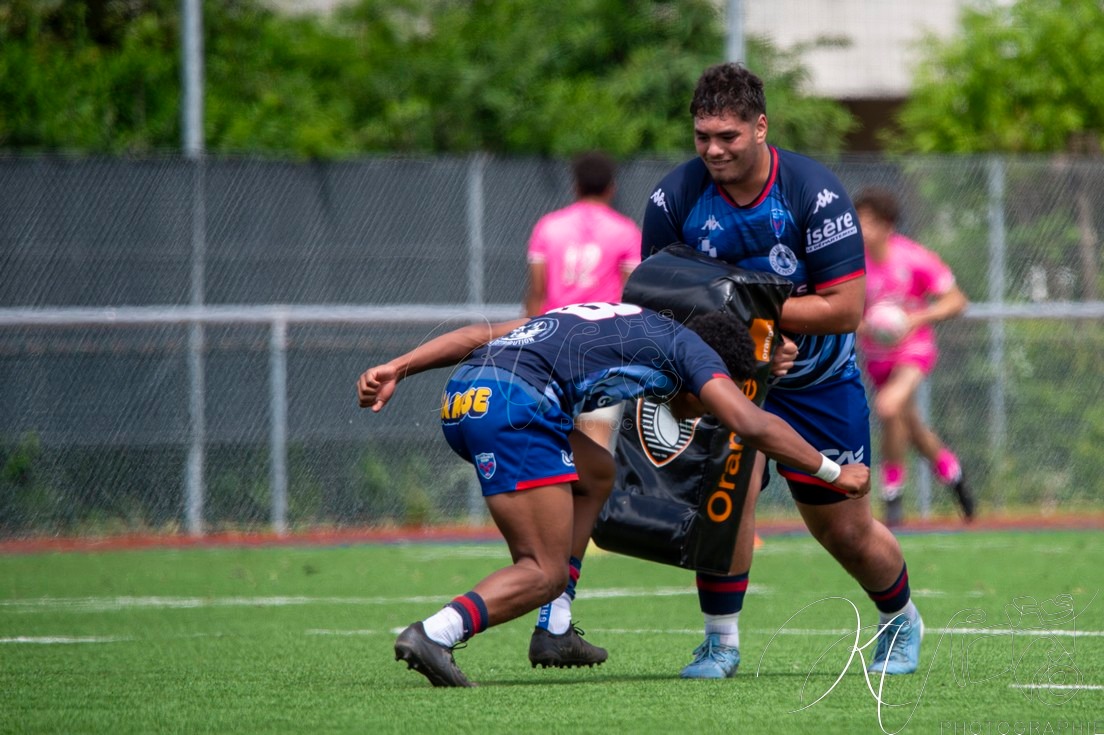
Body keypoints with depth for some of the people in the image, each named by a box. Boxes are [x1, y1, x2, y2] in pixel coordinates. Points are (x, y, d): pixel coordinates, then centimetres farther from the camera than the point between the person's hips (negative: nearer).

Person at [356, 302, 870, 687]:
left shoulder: (608, 318, 34)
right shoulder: (687, 346, 15)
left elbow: (480, 334, 28)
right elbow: (751, 424, 4)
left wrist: (397, 369, 23)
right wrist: (834, 474, 15)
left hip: (462, 400, 8)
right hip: (514, 404, -8)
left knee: (596, 473, 27)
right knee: (543, 574, -3)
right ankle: (434, 634, -27)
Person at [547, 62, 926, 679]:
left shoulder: (815, 193, -22)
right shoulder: (673, 199, -15)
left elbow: (846, 308, -22)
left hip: (820, 379, -1)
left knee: (845, 529, 7)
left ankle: (902, 622, 36)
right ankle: (721, 641, -12)